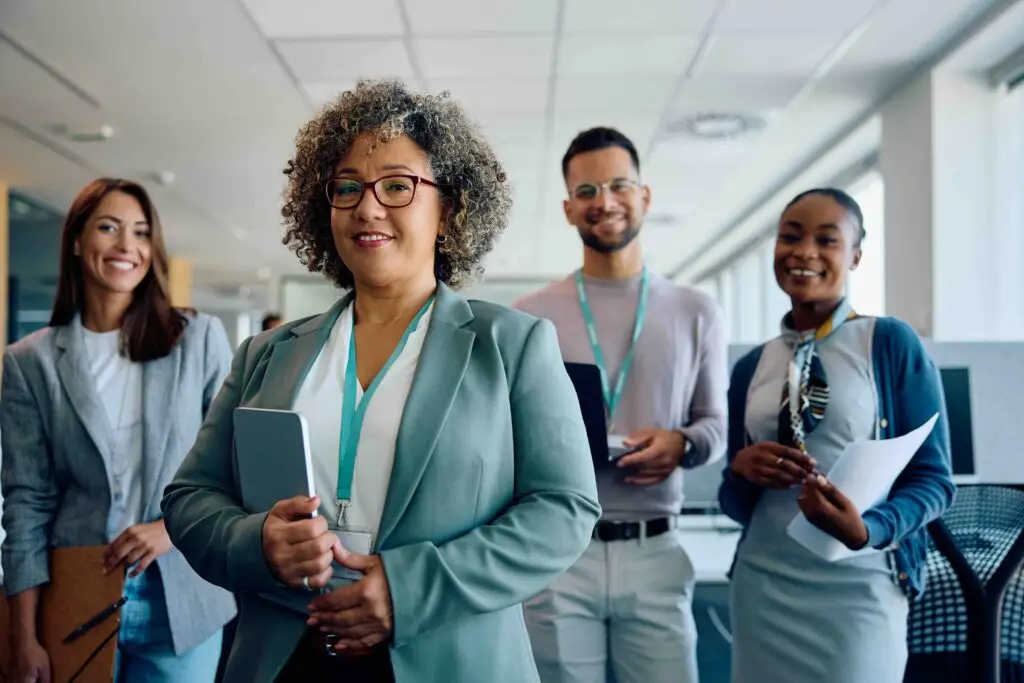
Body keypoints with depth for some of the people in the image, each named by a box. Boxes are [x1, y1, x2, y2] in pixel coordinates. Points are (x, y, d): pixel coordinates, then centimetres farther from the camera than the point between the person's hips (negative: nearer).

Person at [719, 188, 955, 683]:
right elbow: (737, 505, 11)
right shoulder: (750, 367, 6)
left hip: (858, 589, -4)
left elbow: (933, 476, -5)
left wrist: (868, 529, -22)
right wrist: (740, 470, -11)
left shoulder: (892, 343, -5)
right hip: (763, 587, 4)